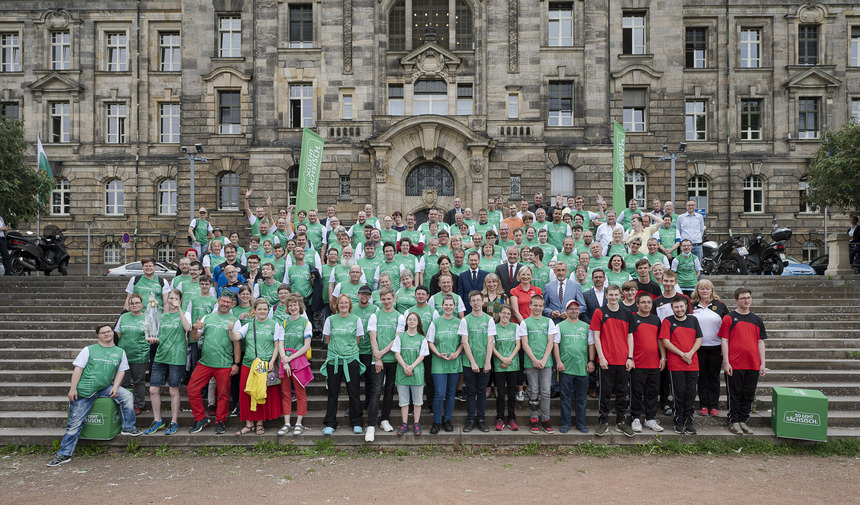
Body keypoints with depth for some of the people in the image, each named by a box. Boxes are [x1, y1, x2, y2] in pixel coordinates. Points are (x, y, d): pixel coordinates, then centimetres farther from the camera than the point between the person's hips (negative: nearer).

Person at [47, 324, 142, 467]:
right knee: (75, 422, -2)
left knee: (127, 396, -19)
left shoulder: (120, 352, 11)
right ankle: (64, 454, 11)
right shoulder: (88, 350, 3)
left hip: (106, 388, 2)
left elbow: (121, 371, 11)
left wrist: (115, 387, -4)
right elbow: (78, 369, 0)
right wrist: (73, 388, -9)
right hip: (85, 391, -2)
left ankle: (128, 428, -2)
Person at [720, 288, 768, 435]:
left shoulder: (757, 320, 12)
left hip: (753, 365, 4)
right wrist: (726, 362, -10)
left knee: (748, 395, 10)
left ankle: (743, 421, 22)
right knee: (734, 394, 3)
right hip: (734, 365, -4)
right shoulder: (729, 318, -1)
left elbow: (761, 342, 12)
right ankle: (734, 422, 13)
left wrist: (763, 364, 6)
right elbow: (724, 340, -4)